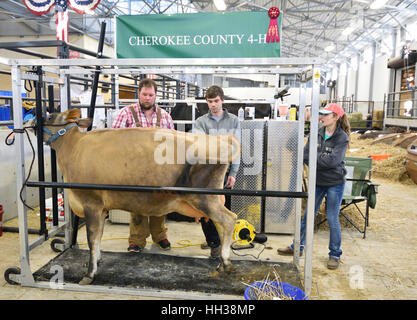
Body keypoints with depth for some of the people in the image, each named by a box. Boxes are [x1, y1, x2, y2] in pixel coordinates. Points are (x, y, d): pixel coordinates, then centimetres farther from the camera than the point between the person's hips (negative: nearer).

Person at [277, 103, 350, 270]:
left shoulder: (342, 137, -11)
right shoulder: (316, 134, 3)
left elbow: (332, 161, -21)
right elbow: (306, 153, -3)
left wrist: (312, 158, -15)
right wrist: (321, 160, -19)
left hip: (335, 183, -4)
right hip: (317, 181, 4)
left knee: (332, 219, 3)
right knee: (307, 216, 11)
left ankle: (335, 254, 21)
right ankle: (298, 247, 26)